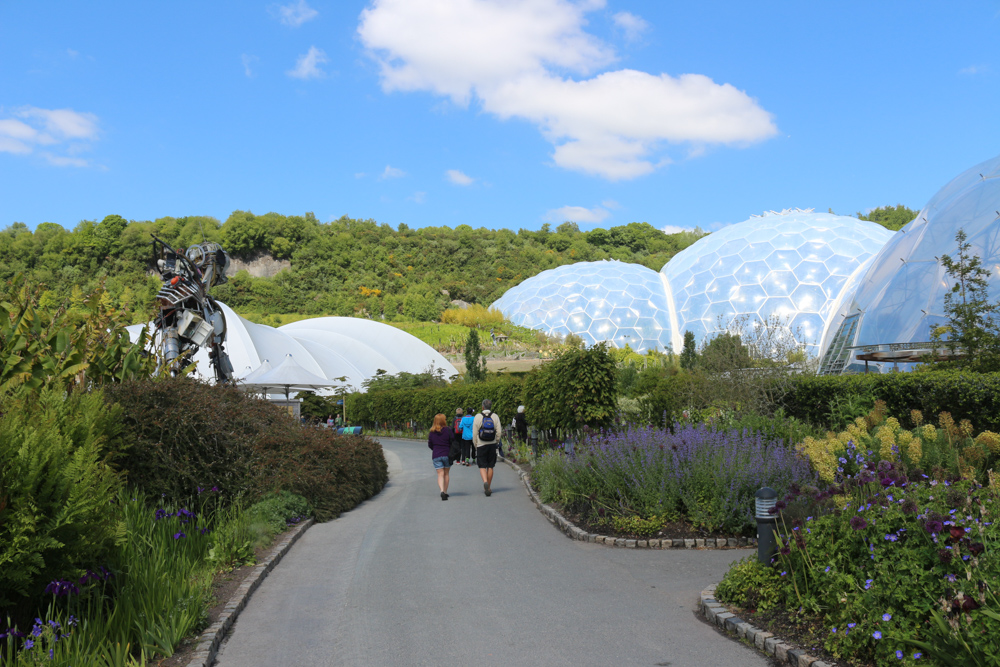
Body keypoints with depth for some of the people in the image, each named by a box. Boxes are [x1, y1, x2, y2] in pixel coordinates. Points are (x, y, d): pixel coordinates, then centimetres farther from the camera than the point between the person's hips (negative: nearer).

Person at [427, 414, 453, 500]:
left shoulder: (432, 432, 2)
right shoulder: (448, 430, -6)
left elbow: (430, 445, 9)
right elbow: (452, 442, -6)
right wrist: (451, 452, 12)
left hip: (436, 456, 1)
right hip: (447, 455, -1)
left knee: (440, 474, -1)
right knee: (446, 474, 14)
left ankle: (442, 491, -22)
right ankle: (445, 492, 17)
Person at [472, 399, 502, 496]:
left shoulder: (478, 416, -6)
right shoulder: (495, 416, -1)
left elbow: (474, 433, -4)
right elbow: (499, 432, -2)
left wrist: (475, 444, 7)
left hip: (481, 445, -2)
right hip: (492, 445, 2)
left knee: (482, 466, 1)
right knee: (490, 466, 10)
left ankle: (485, 482, -24)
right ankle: (488, 487, 15)